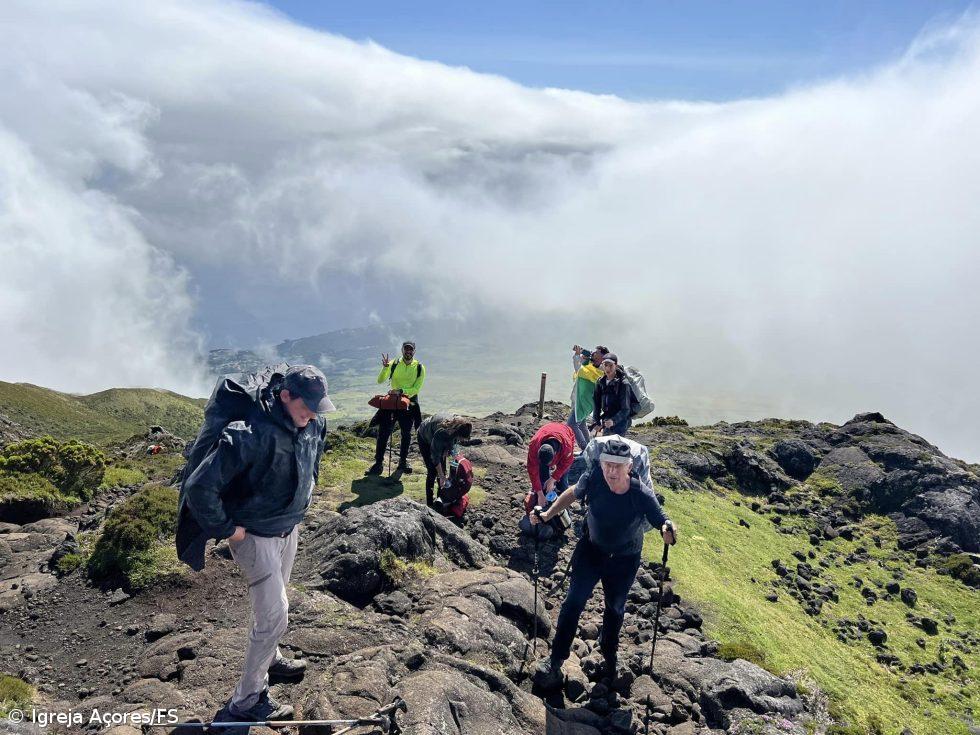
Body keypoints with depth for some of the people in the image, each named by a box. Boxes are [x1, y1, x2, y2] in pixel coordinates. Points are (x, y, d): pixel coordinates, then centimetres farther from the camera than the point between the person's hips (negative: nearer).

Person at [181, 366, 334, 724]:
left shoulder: (314, 425, -9)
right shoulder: (250, 435, -33)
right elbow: (199, 487, -31)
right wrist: (226, 529, -21)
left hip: (290, 526, 7)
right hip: (256, 535, -7)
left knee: (274, 601, 25)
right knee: (274, 613, -6)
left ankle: (268, 656, 50)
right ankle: (247, 702, 12)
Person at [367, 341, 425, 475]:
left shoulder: (419, 367, -5)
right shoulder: (394, 364, -3)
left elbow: (416, 388, -11)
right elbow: (380, 381, -9)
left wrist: (401, 391, -24)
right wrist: (385, 368, -26)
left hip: (409, 402, 0)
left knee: (406, 434, 11)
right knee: (383, 432, -3)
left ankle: (403, 462, 26)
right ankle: (378, 463, 4)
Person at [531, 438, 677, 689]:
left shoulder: (643, 496, -32)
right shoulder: (594, 479, -27)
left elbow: (662, 523, -19)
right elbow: (572, 493, -5)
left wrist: (668, 530, -43)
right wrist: (547, 515, -13)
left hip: (625, 560, 0)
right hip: (591, 549, 1)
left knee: (615, 607, 20)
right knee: (574, 601, -5)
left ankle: (609, 650, 49)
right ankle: (555, 660, 10)